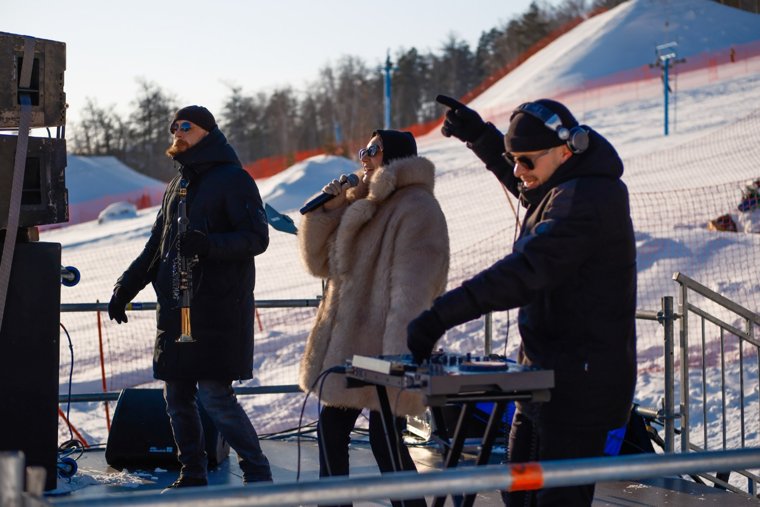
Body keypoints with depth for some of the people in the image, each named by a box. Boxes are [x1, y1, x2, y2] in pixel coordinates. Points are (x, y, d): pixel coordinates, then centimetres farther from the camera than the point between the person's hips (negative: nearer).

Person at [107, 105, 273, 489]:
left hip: (218, 309, -8)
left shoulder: (233, 179, -3)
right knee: (176, 398, 8)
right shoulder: (178, 185, 21)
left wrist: (209, 245, -28)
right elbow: (156, 246, 26)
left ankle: (257, 474, -1)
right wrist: (126, 287, 17)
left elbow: (257, 238, -13)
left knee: (214, 395, -12)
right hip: (176, 308, 8)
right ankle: (192, 476, 18)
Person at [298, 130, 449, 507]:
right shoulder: (359, 205, 18)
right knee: (330, 431, 14)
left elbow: (412, 289, -19)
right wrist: (326, 210, 2)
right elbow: (319, 263, 16)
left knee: (385, 441, -5)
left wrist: (399, 353, -27)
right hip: (345, 345, 9)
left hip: (382, 350, -9)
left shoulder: (416, 208, -11)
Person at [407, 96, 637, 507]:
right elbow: (528, 188, 35)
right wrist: (479, 136, 20)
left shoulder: (585, 201, -21)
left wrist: (439, 317, -35)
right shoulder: (560, 188, 10)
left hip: (580, 384, -11)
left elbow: (524, 272, -32)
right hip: (547, 377, 11)